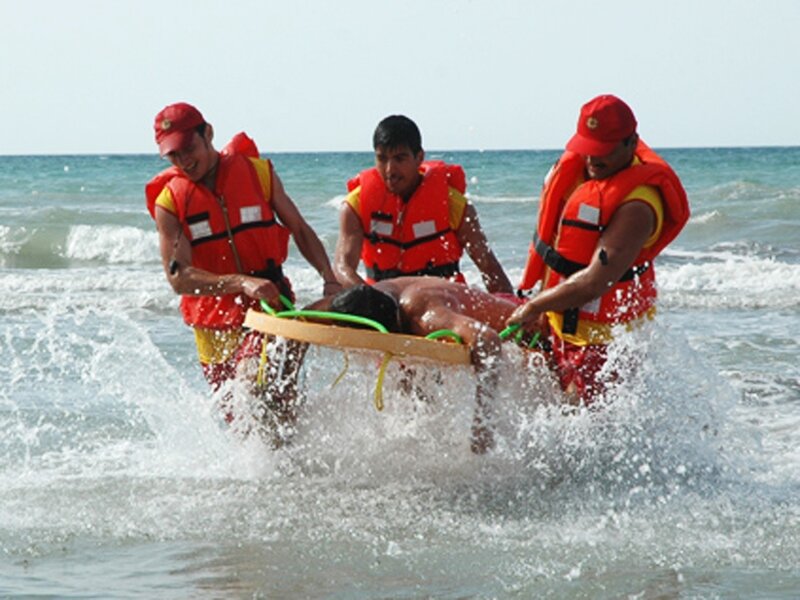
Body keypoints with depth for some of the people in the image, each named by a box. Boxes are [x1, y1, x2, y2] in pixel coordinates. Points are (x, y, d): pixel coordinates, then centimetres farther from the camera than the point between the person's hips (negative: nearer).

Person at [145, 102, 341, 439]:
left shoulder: (257, 172, 1)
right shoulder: (168, 203, -3)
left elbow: (300, 231, 10)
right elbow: (179, 278, -14)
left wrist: (330, 279, -7)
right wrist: (241, 282, -29)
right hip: (214, 322, 2)